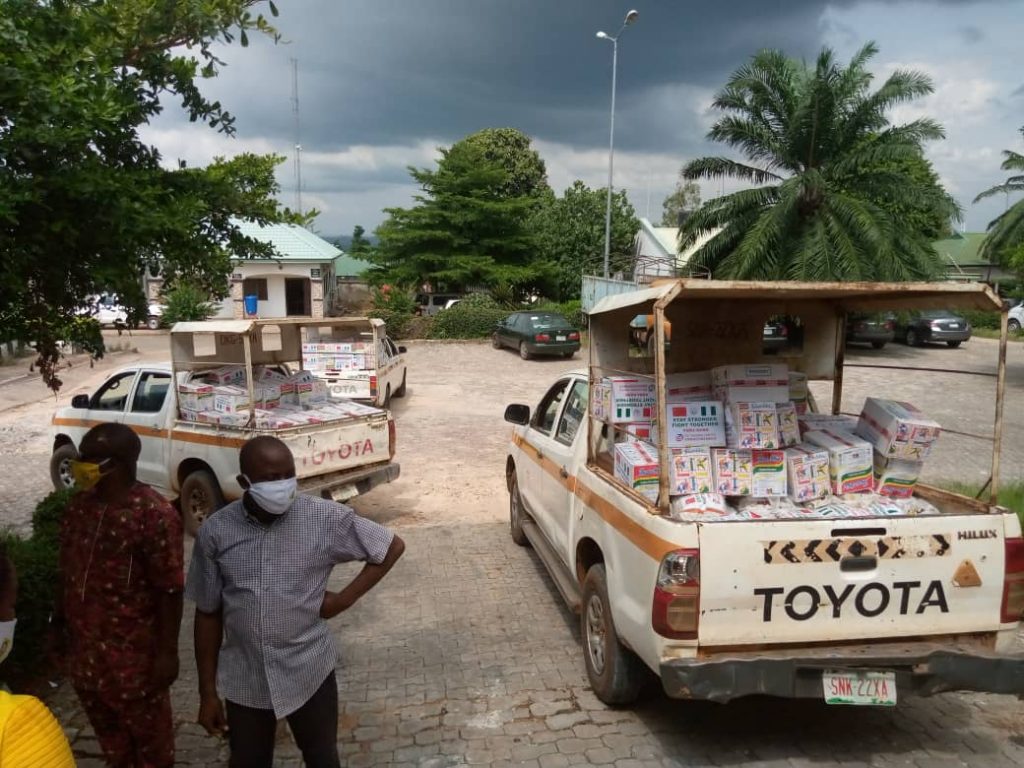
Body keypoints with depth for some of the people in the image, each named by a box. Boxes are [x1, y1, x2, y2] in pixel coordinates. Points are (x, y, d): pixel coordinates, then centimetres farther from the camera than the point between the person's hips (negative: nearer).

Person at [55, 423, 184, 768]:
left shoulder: (153, 514, -22)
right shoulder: (80, 504, 0)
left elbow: (170, 590, -20)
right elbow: (67, 566, 12)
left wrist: (167, 652, -18)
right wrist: (60, 618, 15)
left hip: (134, 650, -7)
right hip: (84, 645, 7)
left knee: (148, 731, 14)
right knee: (107, 728, 26)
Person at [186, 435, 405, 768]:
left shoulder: (326, 518, -16)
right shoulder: (215, 533, -10)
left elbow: (392, 547, -4)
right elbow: (208, 614, -1)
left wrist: (345, 599, -9)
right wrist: (207, 691, 2)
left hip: (309, 674, -1)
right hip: (244, 681, 1)